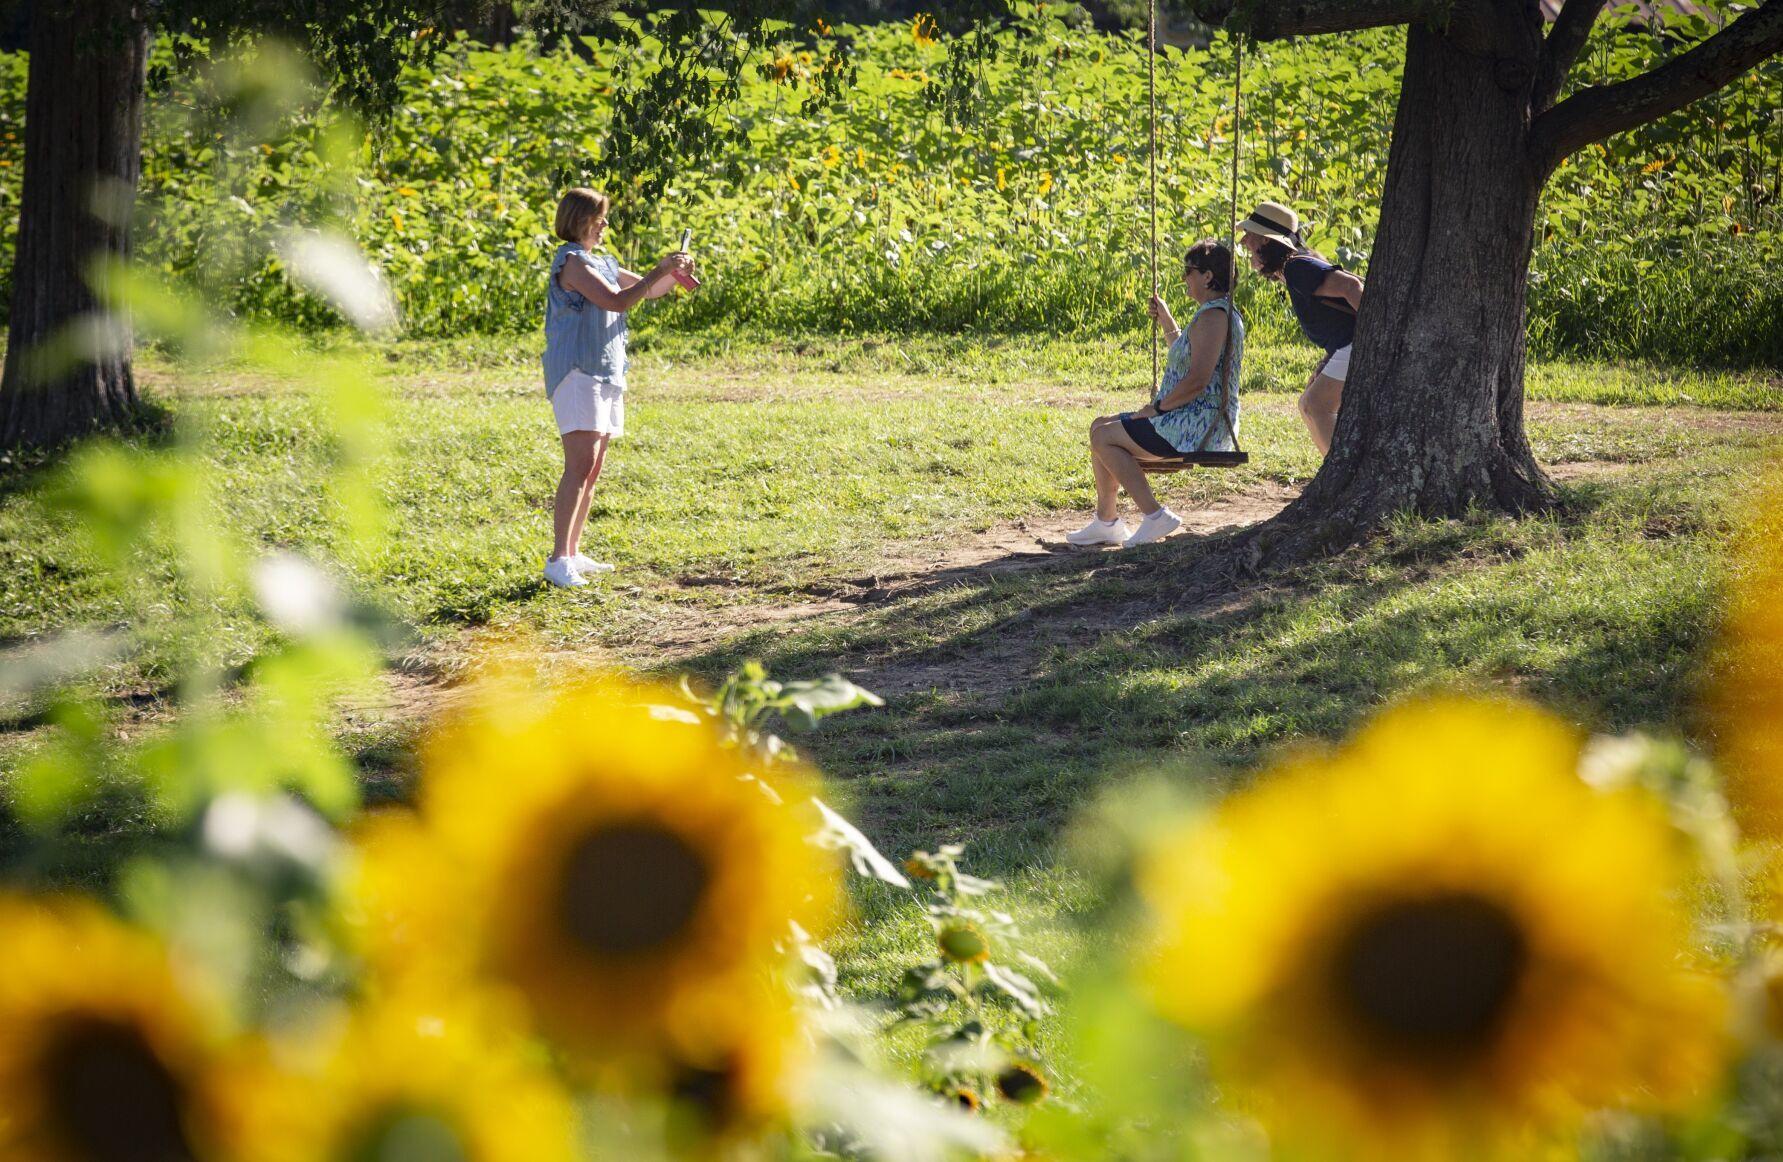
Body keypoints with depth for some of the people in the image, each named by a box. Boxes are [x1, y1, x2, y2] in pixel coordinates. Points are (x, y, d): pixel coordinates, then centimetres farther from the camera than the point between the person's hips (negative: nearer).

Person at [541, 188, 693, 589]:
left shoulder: (603, 263, 18)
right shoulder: (572, 261, -10)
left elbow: (648, 291, 25)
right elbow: (616, 301, -20)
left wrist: (673, 273, 5)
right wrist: (661, 270, -16)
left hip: (606, 375, 10)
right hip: (576, 373, -10)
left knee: (592, 470, 10)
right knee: (580, 466, -17)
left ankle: (572, 554, 15)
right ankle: (558, 559, -19)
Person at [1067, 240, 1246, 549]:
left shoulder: (1213, 316, -18)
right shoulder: (1217, 312, 17)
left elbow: (1197, 380, -26)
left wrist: (1158, 407, -15)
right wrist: (1166, 321, 26)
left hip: (1198, 428, -11)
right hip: (1192, 422, 11)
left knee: (1104, 437, -12)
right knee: (1100, 428, 14)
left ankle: (1155, 516, -13)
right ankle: (1105, 521, 14)